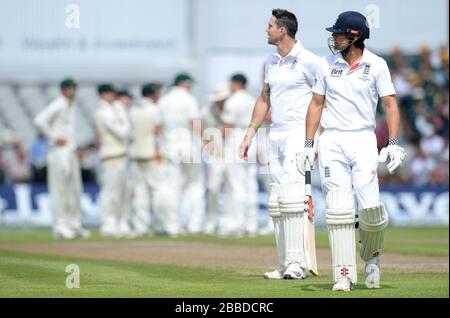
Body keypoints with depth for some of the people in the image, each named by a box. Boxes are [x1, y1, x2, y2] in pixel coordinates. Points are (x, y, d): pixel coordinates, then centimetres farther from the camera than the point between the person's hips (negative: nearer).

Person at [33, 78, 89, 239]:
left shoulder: (71, 107, 17)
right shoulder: (57, 105, -11)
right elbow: (39, 121, -24)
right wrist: (54, 138, -18)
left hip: (71, 153, 9)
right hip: (59, 152, -9)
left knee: (75, 189, 10)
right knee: (59, 190, -7)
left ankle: (75, 225, 16)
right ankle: (60, 227, -5)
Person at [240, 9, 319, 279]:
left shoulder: (308, 61, -9)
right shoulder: (272, 62, 15)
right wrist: (250, 134, 18)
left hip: (299, 135, -8)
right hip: (276, 136, 8)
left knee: (291, 196, -18)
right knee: (276, 201, 5)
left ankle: (297, 262, -18)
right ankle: (285, 265, 8)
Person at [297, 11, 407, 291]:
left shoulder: (377, 66, 0)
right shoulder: (327, 65, 8)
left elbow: (390, 104, 0)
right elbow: (316, 104, 13)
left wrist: (394, 143, -11)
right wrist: (309, 145, 7)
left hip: (363, 140, -2)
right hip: (331, 142, 2)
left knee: (370, 208, -12)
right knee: (338, 210, -6)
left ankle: (372, 257, 18)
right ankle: (344, 275, -4)